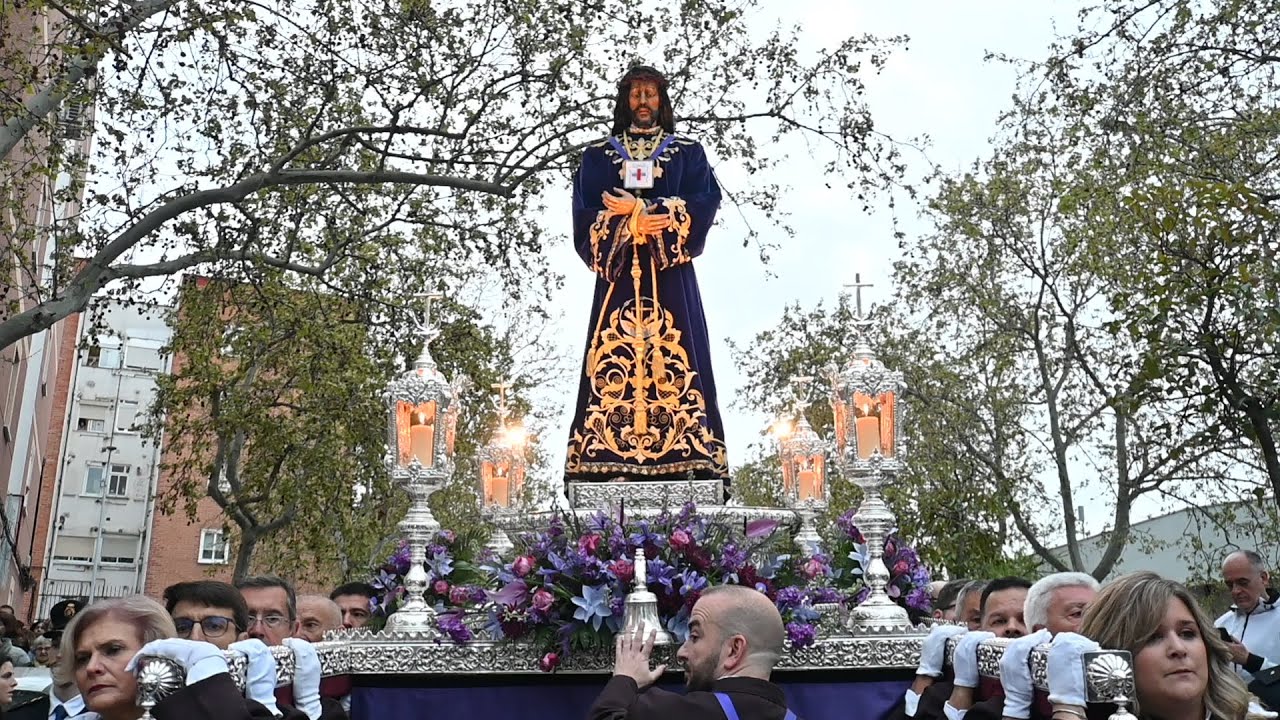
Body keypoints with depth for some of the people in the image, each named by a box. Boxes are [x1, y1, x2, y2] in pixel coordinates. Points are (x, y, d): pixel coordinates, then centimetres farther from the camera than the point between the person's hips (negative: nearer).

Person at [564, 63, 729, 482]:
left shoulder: (688, 153, 13)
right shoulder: (598, 155, 15)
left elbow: (704, 204, -3)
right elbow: (586, 215, 3)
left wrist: (638, 212, -10)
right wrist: (635, 226, -12)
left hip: (670, 278, 0)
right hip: (617, 277, 1)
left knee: (674, 362, -7)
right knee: (612, 366, -7)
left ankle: (679, 458, -8)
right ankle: (605, 455, -8)